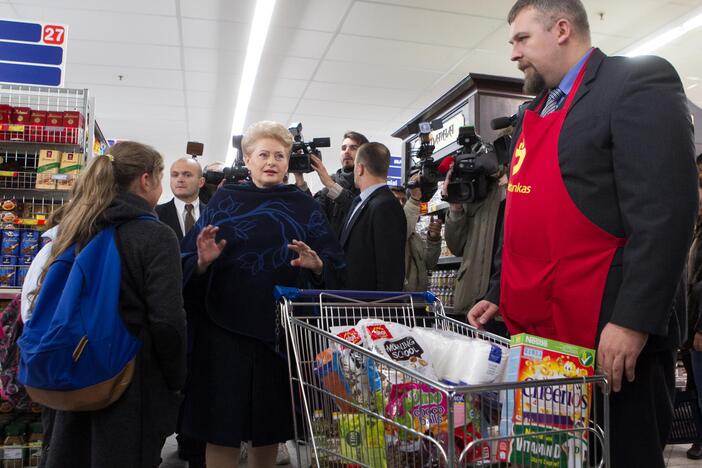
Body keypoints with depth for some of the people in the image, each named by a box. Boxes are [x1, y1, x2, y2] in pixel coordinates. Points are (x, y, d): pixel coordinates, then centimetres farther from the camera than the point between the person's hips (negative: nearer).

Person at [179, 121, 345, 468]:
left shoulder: (304, 206, 7)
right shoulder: (224, 199, 5)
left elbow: (336, 266, 2)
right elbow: (188, 262, 3)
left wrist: (316, 264, -19)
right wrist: (203, 262, -19)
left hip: (283, 331, 1)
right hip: (226, 328, -1)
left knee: (271, 426, 14)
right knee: (222, 428, 3)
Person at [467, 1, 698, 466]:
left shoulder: (639, 82, -7)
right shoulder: (534, 113, 16)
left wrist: (633, 319, -21)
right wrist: (499, 295, 16)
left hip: (608, 333, -7)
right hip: (538, 328, 8)